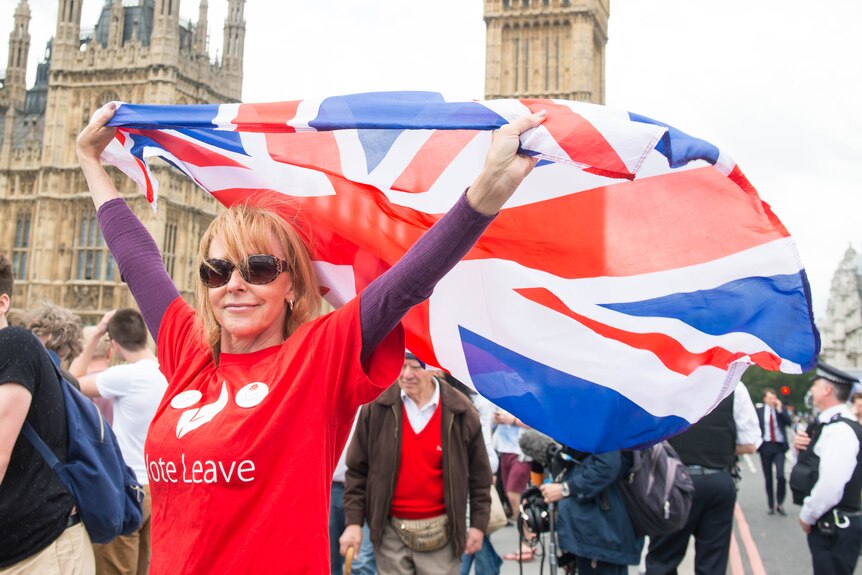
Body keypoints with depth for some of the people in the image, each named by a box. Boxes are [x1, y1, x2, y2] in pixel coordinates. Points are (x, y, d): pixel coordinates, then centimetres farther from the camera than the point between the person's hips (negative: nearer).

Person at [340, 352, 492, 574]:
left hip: (441, 531, 0)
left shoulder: (460, 411, -5)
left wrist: (478, 524, 3)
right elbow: (357, 470, 2)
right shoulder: (376, 407, -5)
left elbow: (479, 474, 4)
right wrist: (353, 522, -2)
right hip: (390, 530, 1)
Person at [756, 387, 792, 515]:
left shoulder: (781, 409, 7)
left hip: (779, 447, 0)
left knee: (780, 475, -14)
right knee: (768, 478, 6)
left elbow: (789, 422, -8)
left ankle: (780, 504, 4)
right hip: (766, 446, 1)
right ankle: (770, 505, 16)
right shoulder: (759, 410, 4)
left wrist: (780, 410, -13)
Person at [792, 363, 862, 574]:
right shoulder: (826, 423, 11)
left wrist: (807, 516, -13)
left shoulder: (840, 430, -20)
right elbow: (814, 462, 21)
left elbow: (831, 485, -26)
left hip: (835, 528, -9)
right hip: (827, 524, 9)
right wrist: (801, 448, 1)